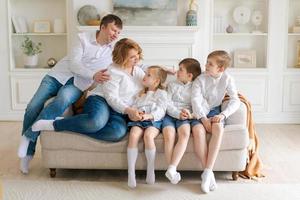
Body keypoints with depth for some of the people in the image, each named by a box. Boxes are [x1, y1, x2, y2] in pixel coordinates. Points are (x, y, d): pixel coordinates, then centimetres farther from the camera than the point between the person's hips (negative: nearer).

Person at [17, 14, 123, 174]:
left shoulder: (113, 51, 5)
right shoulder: (84, 38, -3)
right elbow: (73, 63, -12)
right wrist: (93, 75, -25)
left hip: (77, 84, 0)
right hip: (58, 75, 0)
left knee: (61, 102, -36)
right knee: (33, 107, -17)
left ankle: (28, 137, -20)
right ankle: (27, 152, 3)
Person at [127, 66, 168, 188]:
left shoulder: (161, 93, 12)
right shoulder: (141, 94, 30)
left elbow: (160, 111, -2)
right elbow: (134, 107, 19)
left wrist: (148, 116, -21)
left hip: (154, 121, -4)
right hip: (138, 120, 4)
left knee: (148, 135, -36)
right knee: (133, 135, -29)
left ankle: (150, 170, -23)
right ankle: (131, 173, -30)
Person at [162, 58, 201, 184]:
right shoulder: (172, 85, 19)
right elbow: (168, 104, 6)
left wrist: (190, 114, -17)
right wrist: (178, 114, -13)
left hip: (185, 117, -1)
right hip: (170, 114, 1)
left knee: (185, 133, -33)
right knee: (169, 135, -30)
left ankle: (172, 169, -38)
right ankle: (173, 170, -26)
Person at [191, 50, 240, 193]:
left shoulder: (227, 79, -2)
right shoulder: (200, 80, -6)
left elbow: (235, 101, -9)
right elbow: (195, 100, -16)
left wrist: (223, 115, -24)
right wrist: (203, 118, -28)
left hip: (214, 111, 1)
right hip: (199, 112, -1)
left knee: (218, 128, -33)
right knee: (198, 130, -33)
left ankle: (207, 172, -33)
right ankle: (209, 173, -26)